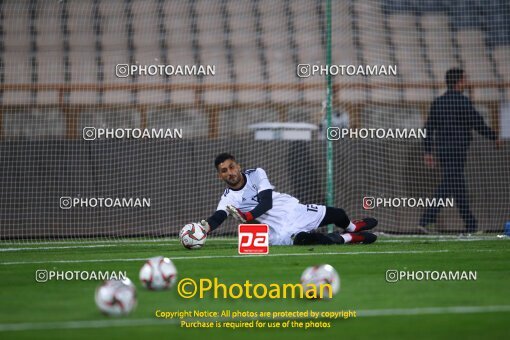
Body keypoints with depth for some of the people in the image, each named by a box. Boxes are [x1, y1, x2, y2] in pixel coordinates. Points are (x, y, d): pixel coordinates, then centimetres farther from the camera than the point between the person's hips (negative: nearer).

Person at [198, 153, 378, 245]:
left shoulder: (256, 174, -9)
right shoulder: (228, 198, -12)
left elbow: (266, 203, -20)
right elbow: (218, 217, -31)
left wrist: (246, 216, -39)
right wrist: (206, 227, -56)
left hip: (294, 209, 3)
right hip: (279, 230, -3)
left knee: (335, 214, 14)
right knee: (301, 239, -31)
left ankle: (352, 227, 55)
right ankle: (346, 238, -2)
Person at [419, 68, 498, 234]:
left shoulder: (437, 102, 11)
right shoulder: (463, 102, -10)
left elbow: (428, 128, 10)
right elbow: (479, 125, -8)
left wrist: (428, 152, 13)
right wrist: (494, 137, 6)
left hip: (441, 151, 8)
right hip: (457, 151, -7)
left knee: (458, 187, 11)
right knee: (447, 186, -9)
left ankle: (471, 226, 15)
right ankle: (427, 219, -18)